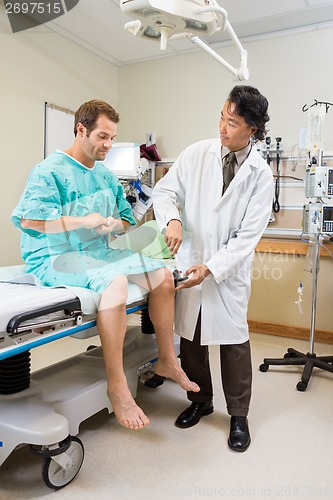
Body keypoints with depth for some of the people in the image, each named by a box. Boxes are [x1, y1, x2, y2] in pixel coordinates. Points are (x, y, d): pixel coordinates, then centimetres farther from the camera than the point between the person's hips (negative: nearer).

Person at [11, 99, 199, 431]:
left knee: (163, 275, -4)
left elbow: (126, 218, 16)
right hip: (55, 256, -7)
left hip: (98, 252, 8)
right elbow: (28, 220, -21)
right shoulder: (50, 171, -8)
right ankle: (116, 385, -24)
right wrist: (83, 220, -22)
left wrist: (114, 224, -8)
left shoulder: (106, 176, 15)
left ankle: (166, 360, 11)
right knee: (114, 280, -36)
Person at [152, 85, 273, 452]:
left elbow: (248, 235, -11)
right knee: (190, 336, 12)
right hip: (189, 260, 2)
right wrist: (172, 219, -22)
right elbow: (165, 190, 0)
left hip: (229, 268, -2)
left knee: (234, 341, 3)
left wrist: (211, 268, -19)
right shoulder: (197, 154, -2)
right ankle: (200, 401, 35)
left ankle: (238, 415, 26)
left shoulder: (260, 174, -7)